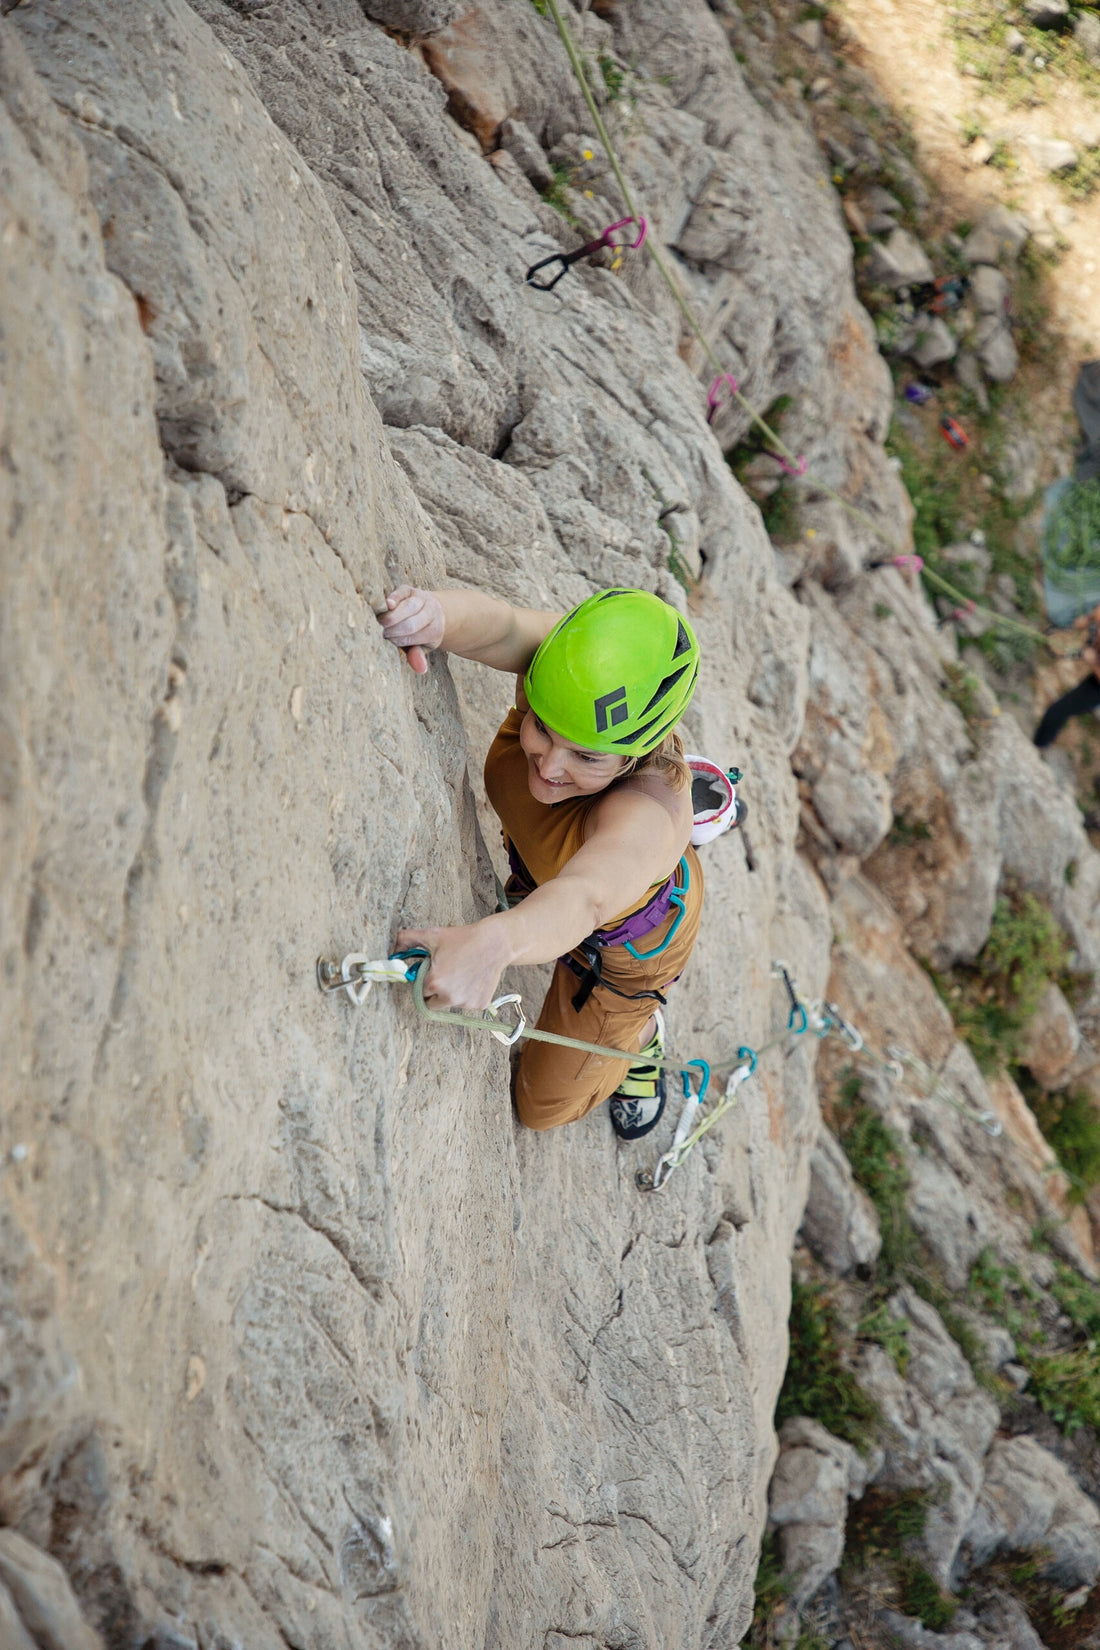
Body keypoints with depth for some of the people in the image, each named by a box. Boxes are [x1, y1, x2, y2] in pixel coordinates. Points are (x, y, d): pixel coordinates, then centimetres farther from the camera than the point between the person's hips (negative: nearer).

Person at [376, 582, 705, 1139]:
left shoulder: (647, 812, -50)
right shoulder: (563, 665, -36)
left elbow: (584, 899, -68)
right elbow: (501, 625, -56)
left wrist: (493, 942, -89)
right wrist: (437, 615, -81)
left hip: (628, 942, -4)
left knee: (545, 1104, 19)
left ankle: (639, 1035, 46)